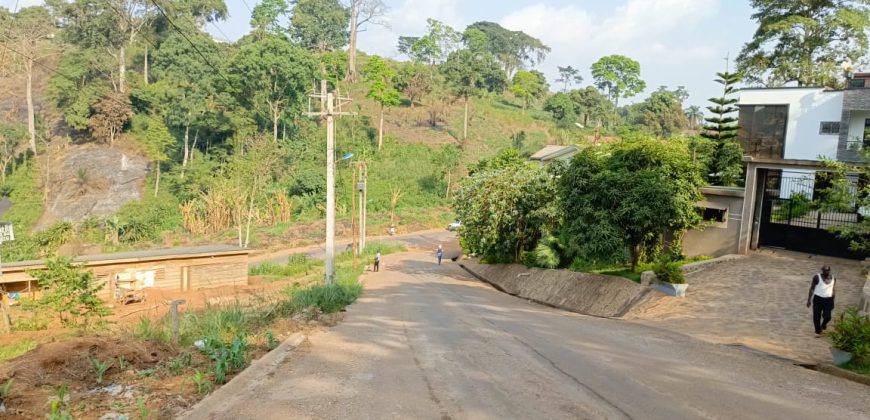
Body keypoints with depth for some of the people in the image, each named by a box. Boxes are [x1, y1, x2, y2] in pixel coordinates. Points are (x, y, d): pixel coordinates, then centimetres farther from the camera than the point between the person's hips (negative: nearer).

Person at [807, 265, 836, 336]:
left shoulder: (833, 278, 6)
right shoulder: (817, 277, -6)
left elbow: (833, 290, 16)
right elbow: (812, 288, -1)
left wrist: (833, 301, 18)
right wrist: (809, 299, -3)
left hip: (828, 299, 2)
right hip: (818, 299, -2)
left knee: (827, 317, -3)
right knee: (816, 317, 2)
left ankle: (823, 326, 30)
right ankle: (818, 331, 20)